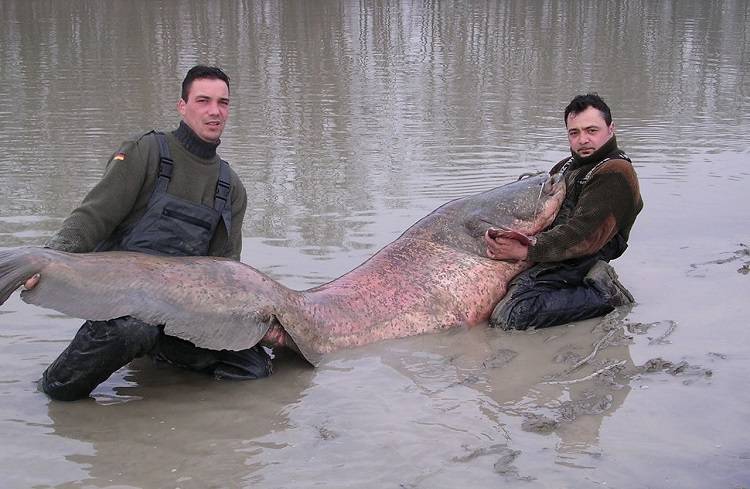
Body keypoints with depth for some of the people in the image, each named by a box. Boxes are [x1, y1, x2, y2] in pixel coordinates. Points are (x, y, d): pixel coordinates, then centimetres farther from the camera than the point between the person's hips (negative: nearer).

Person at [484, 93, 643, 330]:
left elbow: (585, 235, -19)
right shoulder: (566, 167, 22)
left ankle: (604, 294, -13)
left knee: (507, 317, -28)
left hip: (575, 265, -10)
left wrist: (525, 251, -18)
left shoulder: (616, 173, -10)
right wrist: (501, 236, -5)